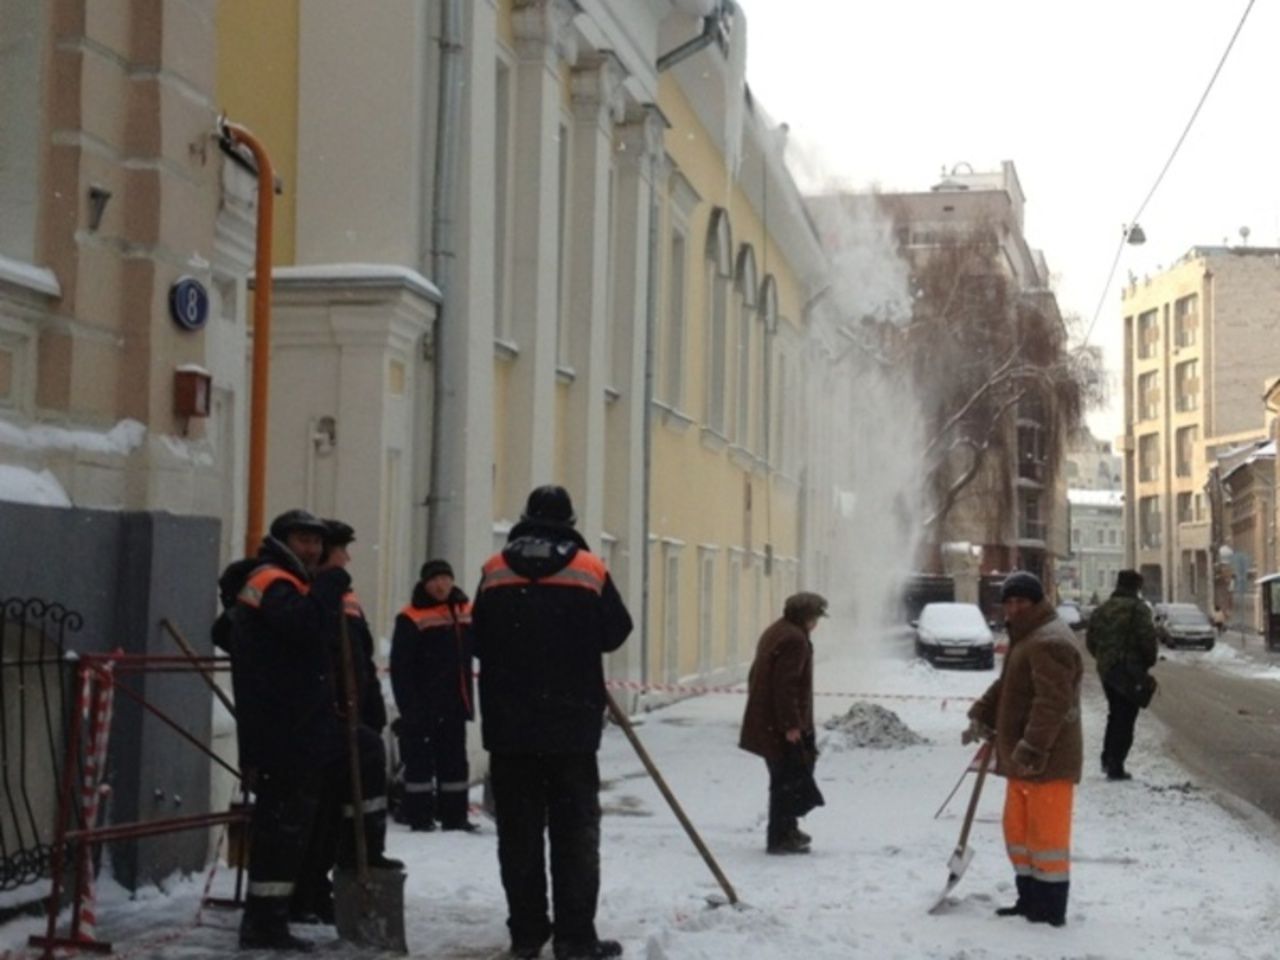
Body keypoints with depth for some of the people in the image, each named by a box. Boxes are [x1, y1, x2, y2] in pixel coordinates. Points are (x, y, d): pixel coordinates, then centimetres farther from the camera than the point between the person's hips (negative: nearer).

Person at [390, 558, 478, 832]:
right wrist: (409, 706, -18)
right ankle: (419, 816, 6)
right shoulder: (412, 618, -11)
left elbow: (480, 646, 21)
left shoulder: (465, 612, 8)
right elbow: (400, 667, -13)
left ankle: (454, 815, 19)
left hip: (454, 704, 6)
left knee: (454, 759, 12)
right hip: (423, 706, -6)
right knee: (420, 759, 0)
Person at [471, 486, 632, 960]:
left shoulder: (494, 571, 1)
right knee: (575, 831, 2)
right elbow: (614, 632, 4)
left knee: (519, 830, 9)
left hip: (509, 725, 2)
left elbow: (479, 642, 8)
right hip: (572, 723, -2)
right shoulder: (589, 569, -5)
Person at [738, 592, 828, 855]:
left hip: (764, 722, 10)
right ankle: (779, 838, -1)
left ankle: (786, 830, 29)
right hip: (781, 726, -10)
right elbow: (785, 685, -24)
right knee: (788, 779, -4)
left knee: (787, 776, 20)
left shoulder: (775, 633, 16)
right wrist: (791, 724, -22)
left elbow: (756, 677, 22)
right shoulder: (794, 639, -17)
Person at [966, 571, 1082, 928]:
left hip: (1047, 760, -11)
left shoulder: (1049, 643, -19)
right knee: (1018, 830, 18)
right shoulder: (1026, 637, 17)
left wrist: (1032, 748, -33)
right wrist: (981, 715, 16)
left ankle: (1052, 911, 2)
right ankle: (1030, 901, 27)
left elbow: (1053, 703, -28)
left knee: (1046, 835, -5)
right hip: (1023, 758, 11)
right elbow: (1005, 685, 27)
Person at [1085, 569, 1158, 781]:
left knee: (1115, 714, 22)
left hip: (1106, 670, 7)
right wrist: (1150, 660, -3)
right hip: (1130, 671, -7)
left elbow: (1091, 639, 12)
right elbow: (1147, 638, -19)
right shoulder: (1138, 608, -11)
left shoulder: (1102, 609, 11)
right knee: (1126, 717, -1)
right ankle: (1115, 767, -3)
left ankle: (1108, 759, 23)